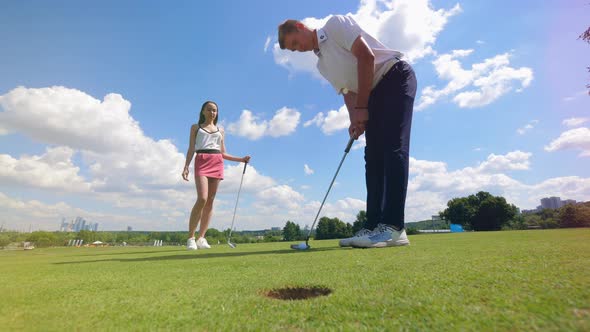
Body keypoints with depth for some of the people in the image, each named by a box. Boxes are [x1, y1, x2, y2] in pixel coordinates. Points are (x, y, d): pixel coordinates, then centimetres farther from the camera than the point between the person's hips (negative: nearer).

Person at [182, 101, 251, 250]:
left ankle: (201, 238, 2)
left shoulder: (220, 130, 22)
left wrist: (241, 159, 10)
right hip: (202, 162, -3)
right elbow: (191, 149, 7)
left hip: (217, 163, 3)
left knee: (210, 201, -2)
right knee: (202, 199, -20)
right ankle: (191, 237, -10)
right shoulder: (195, 127, 17)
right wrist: (186, 166, -7)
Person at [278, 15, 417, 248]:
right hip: (373, 94, 8)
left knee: (393, 148, -20)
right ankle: (374, 226, -3)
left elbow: (366, 56, -16)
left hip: (396, 76, -8)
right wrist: (355, 120, -9)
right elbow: (347, 92, 11)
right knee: (373, 157, -2)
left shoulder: (335, 24, -3)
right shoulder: (322, 65, 17)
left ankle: (393, 227, -23)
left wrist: (361, 107, -15)